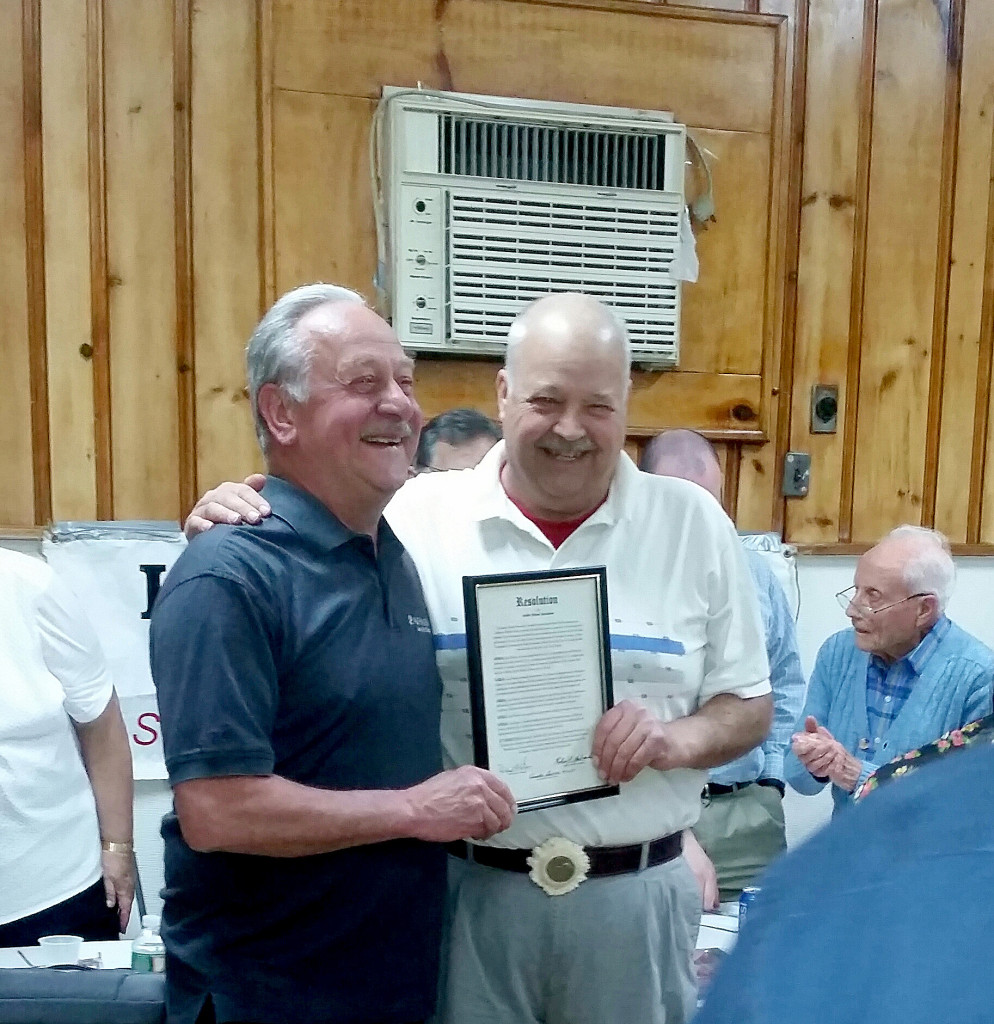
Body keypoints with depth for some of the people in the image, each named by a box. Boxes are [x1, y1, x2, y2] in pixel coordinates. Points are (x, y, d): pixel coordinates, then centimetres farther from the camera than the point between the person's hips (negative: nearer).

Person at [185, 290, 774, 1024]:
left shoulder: (693, 524, -3)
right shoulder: (422, 515, -6)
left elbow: (750, 707, 4)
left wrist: (679, 739, -16)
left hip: (636, 892, 1)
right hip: (469, 887, 0)